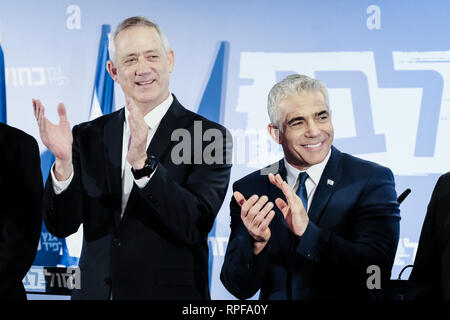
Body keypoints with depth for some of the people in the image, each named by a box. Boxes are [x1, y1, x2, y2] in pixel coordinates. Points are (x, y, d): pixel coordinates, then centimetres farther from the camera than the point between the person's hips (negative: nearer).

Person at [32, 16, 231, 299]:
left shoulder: (209, 136, -9)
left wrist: (142, 163, -29)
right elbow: (61, 226, -4)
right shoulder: (89, 136, 2)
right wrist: (63, 162, -21)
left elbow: (197, 226, -19)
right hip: (95, 291, 3)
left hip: (170, 292, -3)